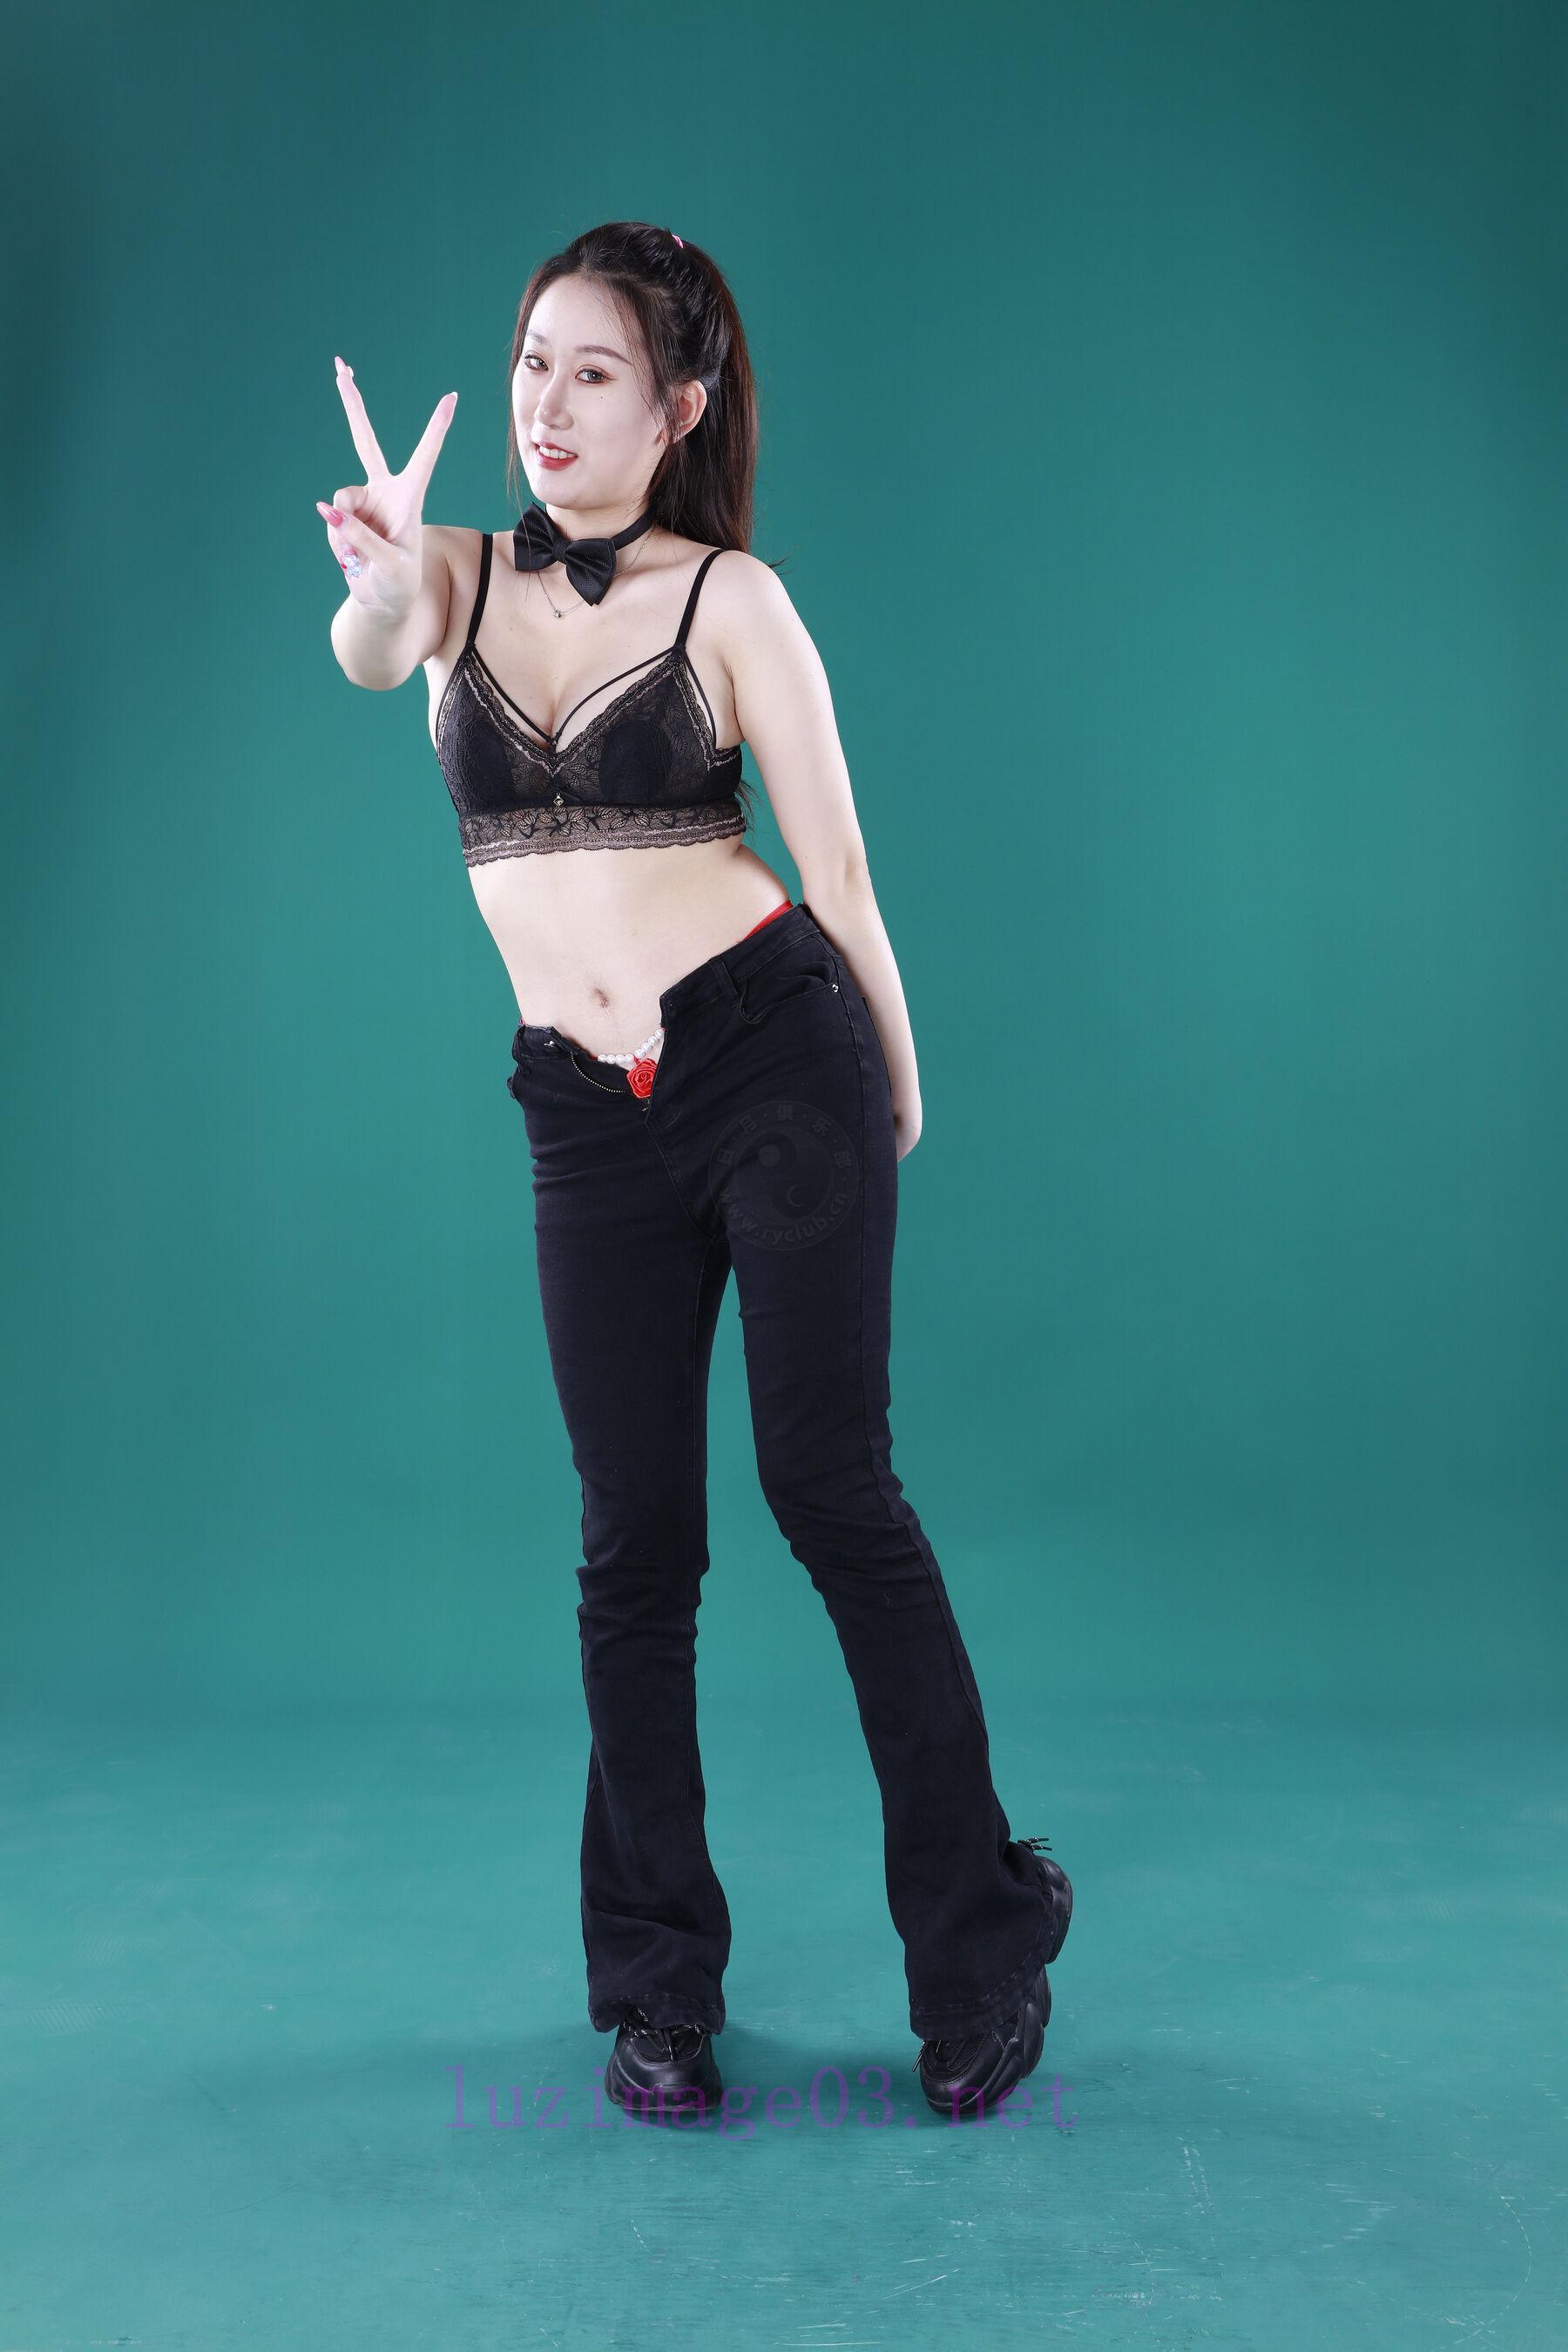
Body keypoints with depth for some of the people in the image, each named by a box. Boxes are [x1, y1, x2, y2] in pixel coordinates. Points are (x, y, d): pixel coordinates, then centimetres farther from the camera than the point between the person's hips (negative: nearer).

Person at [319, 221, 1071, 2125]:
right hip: (587, 1117, 3)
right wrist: (380, 587, -39)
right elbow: (367, 655, -16)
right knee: (634, 1540, 5)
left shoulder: (731, 597, 0)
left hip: (774, 1055, -3)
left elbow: (836, 864, 3)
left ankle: (978, 1945, 11)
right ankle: (657, 1987, 20)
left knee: (831, 1485, -4)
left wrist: (896, 1090, 9)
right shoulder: (460, 570, 8)